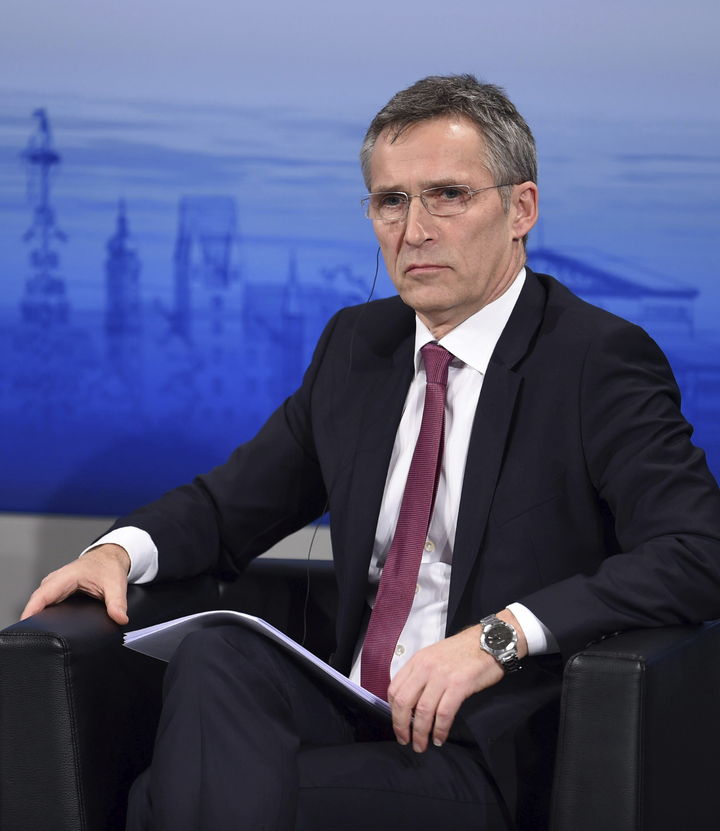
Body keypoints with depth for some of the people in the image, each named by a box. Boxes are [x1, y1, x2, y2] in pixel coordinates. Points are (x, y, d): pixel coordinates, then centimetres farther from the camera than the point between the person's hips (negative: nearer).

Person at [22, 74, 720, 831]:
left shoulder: (602, 360, -7)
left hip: (488, 762, -6)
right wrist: (120, 551, -1)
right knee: (214, 661, -26)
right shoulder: (356, 344, 14)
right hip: (355, 712, 6)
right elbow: (234, 502, 21)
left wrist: (503, 634, -29)